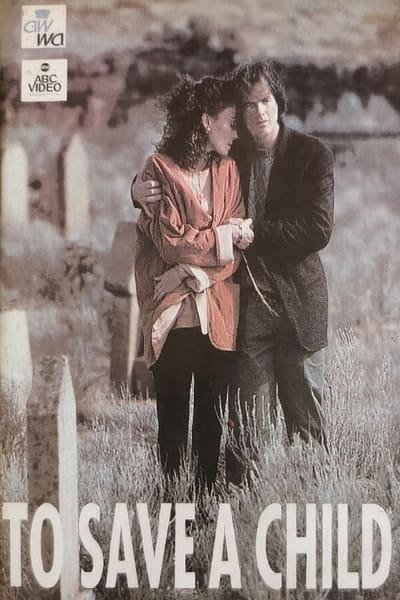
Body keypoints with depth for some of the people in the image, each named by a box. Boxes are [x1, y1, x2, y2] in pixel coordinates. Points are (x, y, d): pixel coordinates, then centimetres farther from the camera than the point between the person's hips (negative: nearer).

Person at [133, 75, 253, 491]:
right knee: (173, 417, 4)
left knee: (212, 419, 7)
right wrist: (223, 236, -3)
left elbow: (237, 240, 2)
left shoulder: (227, 169, 10)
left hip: (217, 312, 4)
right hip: (173, 315, -4)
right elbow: (171, 241, -11)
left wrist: (199, 275, -14)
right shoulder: (160, 169, -5)